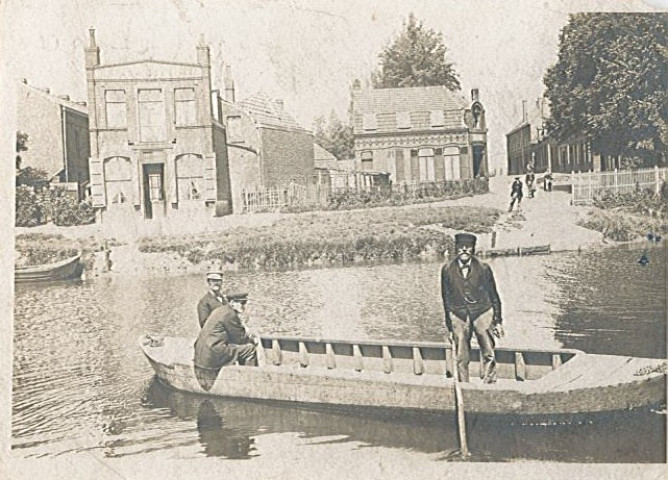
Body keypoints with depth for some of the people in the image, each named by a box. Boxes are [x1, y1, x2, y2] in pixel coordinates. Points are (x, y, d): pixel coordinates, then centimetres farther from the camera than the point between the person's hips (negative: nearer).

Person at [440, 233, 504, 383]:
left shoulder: (483, 268, 0)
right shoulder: (447, 270, 1)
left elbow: (494, 295, 7)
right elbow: (446, 298, 9)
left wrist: (497, 321, 6)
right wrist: (449, 325, 10)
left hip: (482, 313, 0)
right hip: (458, 315, 0)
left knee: (488, 355, -5)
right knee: (461, 358, -3)